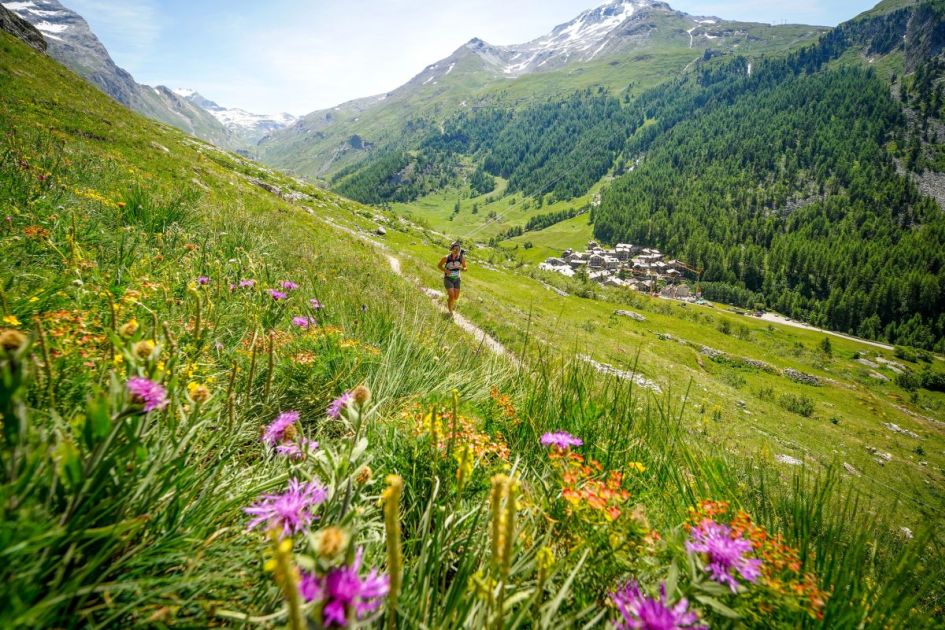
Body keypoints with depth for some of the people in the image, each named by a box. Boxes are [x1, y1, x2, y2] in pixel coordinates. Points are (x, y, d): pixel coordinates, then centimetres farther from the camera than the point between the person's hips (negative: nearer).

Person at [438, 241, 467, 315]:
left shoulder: (461, 258, -12)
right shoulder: (446, 258, -17)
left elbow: (465, 268, 0)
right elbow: (439, 266, -2)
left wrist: (462, 268, -23)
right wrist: (445, 270, -19)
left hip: (456, 279, 3)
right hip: (448, 278, -3)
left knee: (456, 297, 4)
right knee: (451, 295, -17)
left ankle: (449, 304, 40)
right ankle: (450, 312, 2)